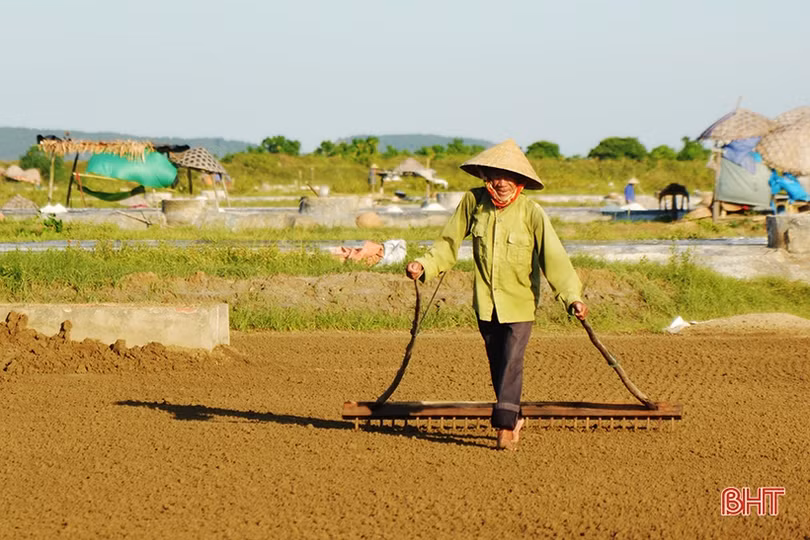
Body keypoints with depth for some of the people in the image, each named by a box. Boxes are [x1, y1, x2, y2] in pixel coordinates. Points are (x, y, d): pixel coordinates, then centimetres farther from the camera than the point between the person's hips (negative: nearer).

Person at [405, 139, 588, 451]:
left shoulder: (532, 213, -15)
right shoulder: (473, 202, -7)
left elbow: (553, 258, -17)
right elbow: (450, 242, 4)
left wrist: (572, 296, -28)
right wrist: (426, 265, -11)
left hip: (520, 302, -3)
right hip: (485, 300, 3)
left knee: (511, 361, -11)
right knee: (496, 363, 13)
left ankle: (505, 425, -3)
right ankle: (513, 418, 30)